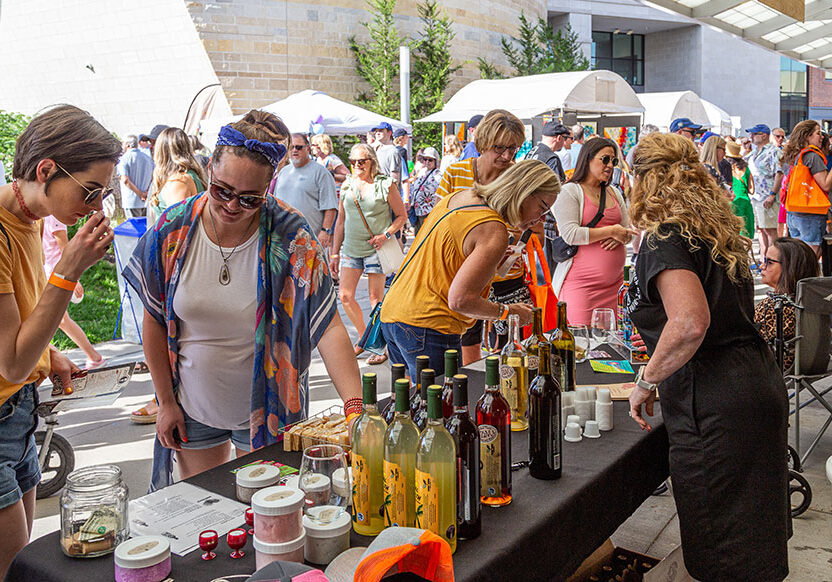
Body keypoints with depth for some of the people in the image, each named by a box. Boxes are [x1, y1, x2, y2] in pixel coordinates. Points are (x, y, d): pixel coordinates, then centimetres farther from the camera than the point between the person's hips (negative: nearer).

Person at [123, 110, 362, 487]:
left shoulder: (290, 237, -19)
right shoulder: (172, 230, -11)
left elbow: (328, 328, -24)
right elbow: (155, 322, 0)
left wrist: (355, 406, -36)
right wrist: (166, 402, 2)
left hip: (266, 410, -2)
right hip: (193, 408, 2)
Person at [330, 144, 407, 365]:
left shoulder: (385, 185, -5)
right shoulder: (347, 186, 8)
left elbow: (402, 216, 0)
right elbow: (341, 221, 14)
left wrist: (386, 234, -16)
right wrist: (335, 253, 12)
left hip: (375, 248, -5)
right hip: (350, 248, 5)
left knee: (376, 299, -1)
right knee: (344, 296, 4)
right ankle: (364, 337, 24)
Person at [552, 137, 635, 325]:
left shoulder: (614, 192, 17)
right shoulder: (570, 191, -4)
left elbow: (628, 229, 19)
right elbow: (570, 234, -16)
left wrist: (620, 237, -6)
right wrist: (610, 231, -12)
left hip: (613, 281, 6)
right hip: (580, 282, -6)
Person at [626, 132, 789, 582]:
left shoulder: (666, 238, -13)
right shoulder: (717, 230, 14)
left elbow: (690, 323, -28)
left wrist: (647, 381, -14)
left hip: (715, 405, -9)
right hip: (759, 383, 9)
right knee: (752, 535, 20)